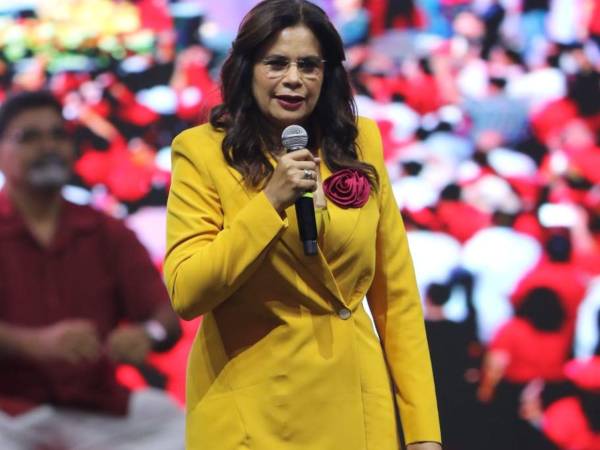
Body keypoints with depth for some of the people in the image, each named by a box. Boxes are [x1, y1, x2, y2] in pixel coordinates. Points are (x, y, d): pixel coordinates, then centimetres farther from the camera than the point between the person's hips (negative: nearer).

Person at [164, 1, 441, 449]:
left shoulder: (360, 144, 4)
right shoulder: (203, 151, -5)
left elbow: (396, 292, 4)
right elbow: (186, 294, -13)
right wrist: (271, 202, -21)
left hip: (355, 411, 3)